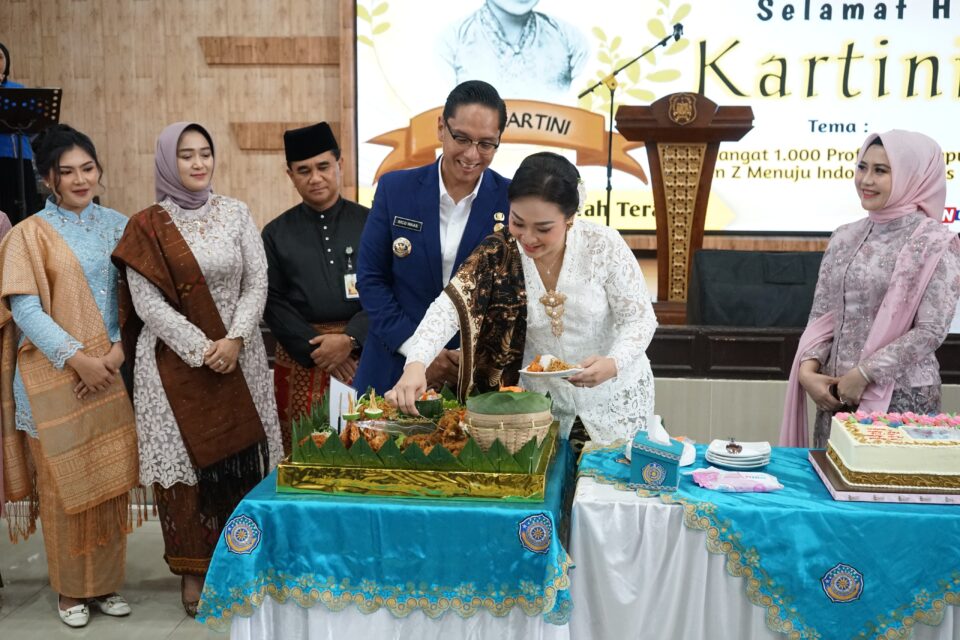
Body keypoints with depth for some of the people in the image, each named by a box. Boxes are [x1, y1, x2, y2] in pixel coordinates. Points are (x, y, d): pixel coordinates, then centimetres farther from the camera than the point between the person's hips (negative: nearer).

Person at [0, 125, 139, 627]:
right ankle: (71, 589, 20)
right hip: (54, 378, -3)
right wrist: (77, 358, -16)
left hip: (112, 374, 3)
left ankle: (106, 581, 23)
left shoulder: (117, 225, 7)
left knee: (111, 480, 7)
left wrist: (119, 347, -10)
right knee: (63, 482, 5)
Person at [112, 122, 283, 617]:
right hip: (176, 361, -2)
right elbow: (147, 303, -7)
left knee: (242, 459, 3)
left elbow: (257, 282, 1)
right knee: (186, 461, 2)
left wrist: (234, 340, -12)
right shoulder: (146, 227, -2)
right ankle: (193, 568, 14)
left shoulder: (235, 213, 5)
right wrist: (201, 350, -13)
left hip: (238, 357, 2)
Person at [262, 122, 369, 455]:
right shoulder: (276, 234, 6)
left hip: (362, 355, 0)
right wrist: (318, 350, -9)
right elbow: (273, 302, 2)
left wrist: (349, 340, -15)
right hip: (301, 358, 1)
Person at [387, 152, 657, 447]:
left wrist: (614, 363, -32)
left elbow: (639, 318, -12)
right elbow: (450, 306, -26)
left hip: (613, 399, 0)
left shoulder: (604, 245, -17)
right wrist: (416, 363, -44)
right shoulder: (498, 253, -15)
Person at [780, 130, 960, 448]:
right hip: (837, 391, 5)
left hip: (901, 396, -5)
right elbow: (822, 316, 9)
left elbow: (930, 331, -12)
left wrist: (864, 374, -16)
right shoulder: (844, 237, 8)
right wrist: (808, 368, -7)